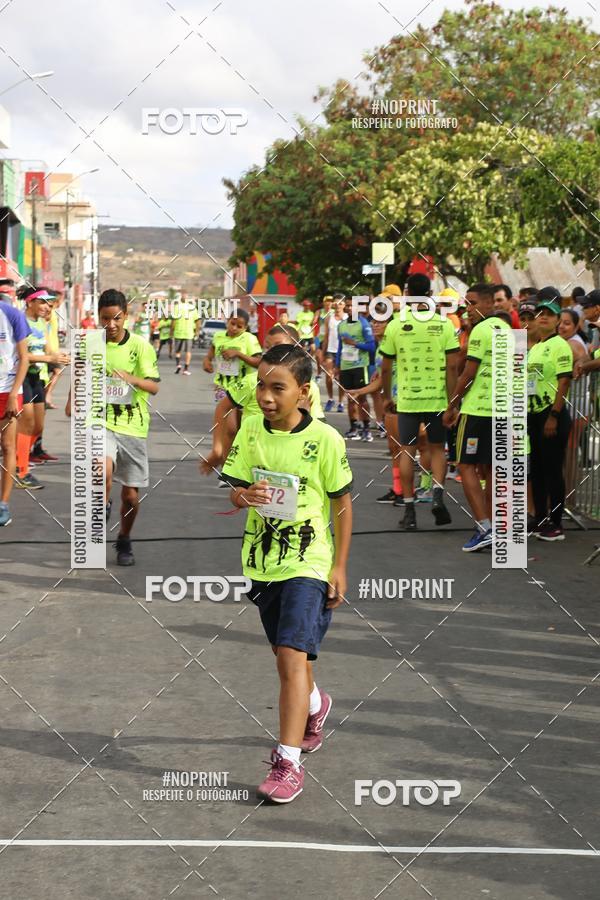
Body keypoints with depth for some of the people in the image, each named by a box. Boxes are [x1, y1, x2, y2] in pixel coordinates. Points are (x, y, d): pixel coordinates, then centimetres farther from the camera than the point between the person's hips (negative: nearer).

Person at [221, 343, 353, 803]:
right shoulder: (250, 430, -1)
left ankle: (288, 763, -14)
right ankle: (315, 705, 51)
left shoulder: (325, 438, -12)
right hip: (262, 561, 5)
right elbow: (235, 489, 4)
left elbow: (343, 504, -3)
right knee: (287, 656, 20)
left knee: (293, 656, -16)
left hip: (308, 563, -5)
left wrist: (339, 567, -3)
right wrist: (245, 495, -21)